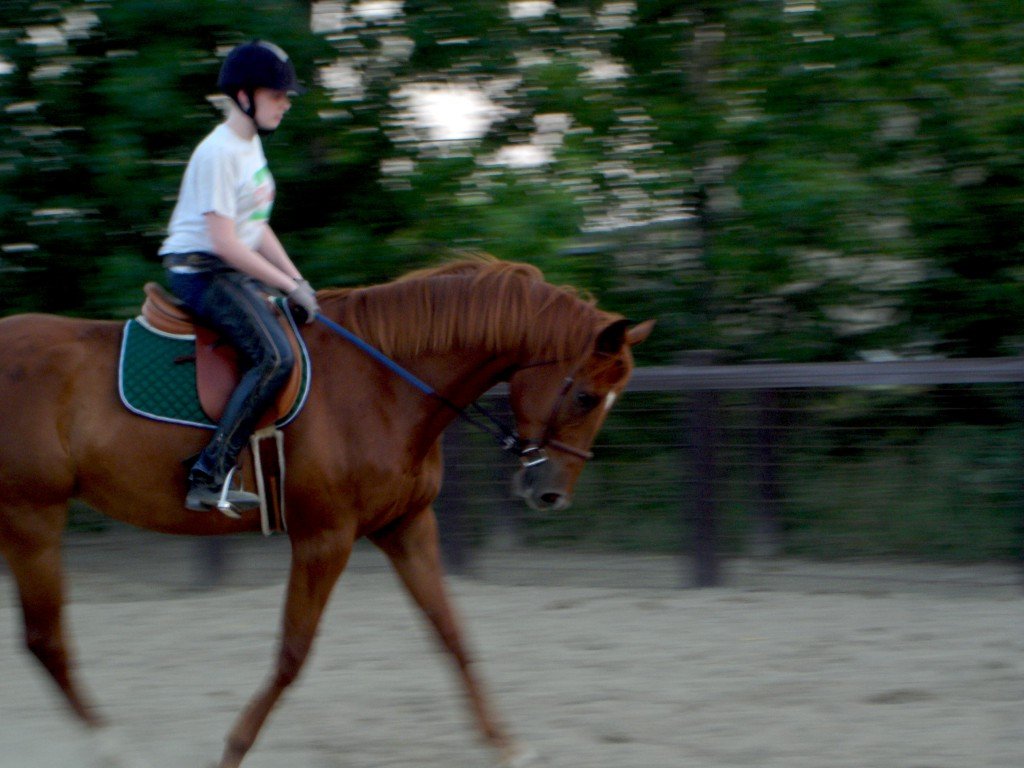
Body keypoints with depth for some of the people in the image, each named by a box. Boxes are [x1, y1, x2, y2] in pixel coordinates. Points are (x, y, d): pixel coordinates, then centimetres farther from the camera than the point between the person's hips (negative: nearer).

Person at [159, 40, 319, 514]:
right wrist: (290, 286, -17)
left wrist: (298, 281, 8)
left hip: (236, 271, 10)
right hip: (200, 272, -10)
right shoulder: (219, 153, -17)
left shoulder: (252, 144, 14)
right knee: (275, 357, -27)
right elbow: (225, 244, -22)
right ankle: (210, 476, -29)